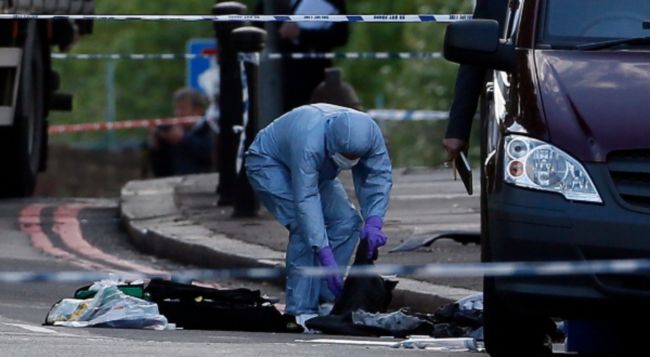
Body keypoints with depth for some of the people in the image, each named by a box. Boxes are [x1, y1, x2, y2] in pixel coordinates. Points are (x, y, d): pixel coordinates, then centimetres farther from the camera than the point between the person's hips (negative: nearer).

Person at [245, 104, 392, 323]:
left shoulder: (370, 134, -26)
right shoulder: (309, 143, -44)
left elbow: (380, 176, -19)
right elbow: (306, 201, -44)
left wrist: (373, 222, -35)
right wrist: (326, 258, -48)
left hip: (317, 171, 7)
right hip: (268, 163, -7)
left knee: (347, 222, -10)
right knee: (305, 226, -26)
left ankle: (325, 298, -3)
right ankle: (301, 309, -23)